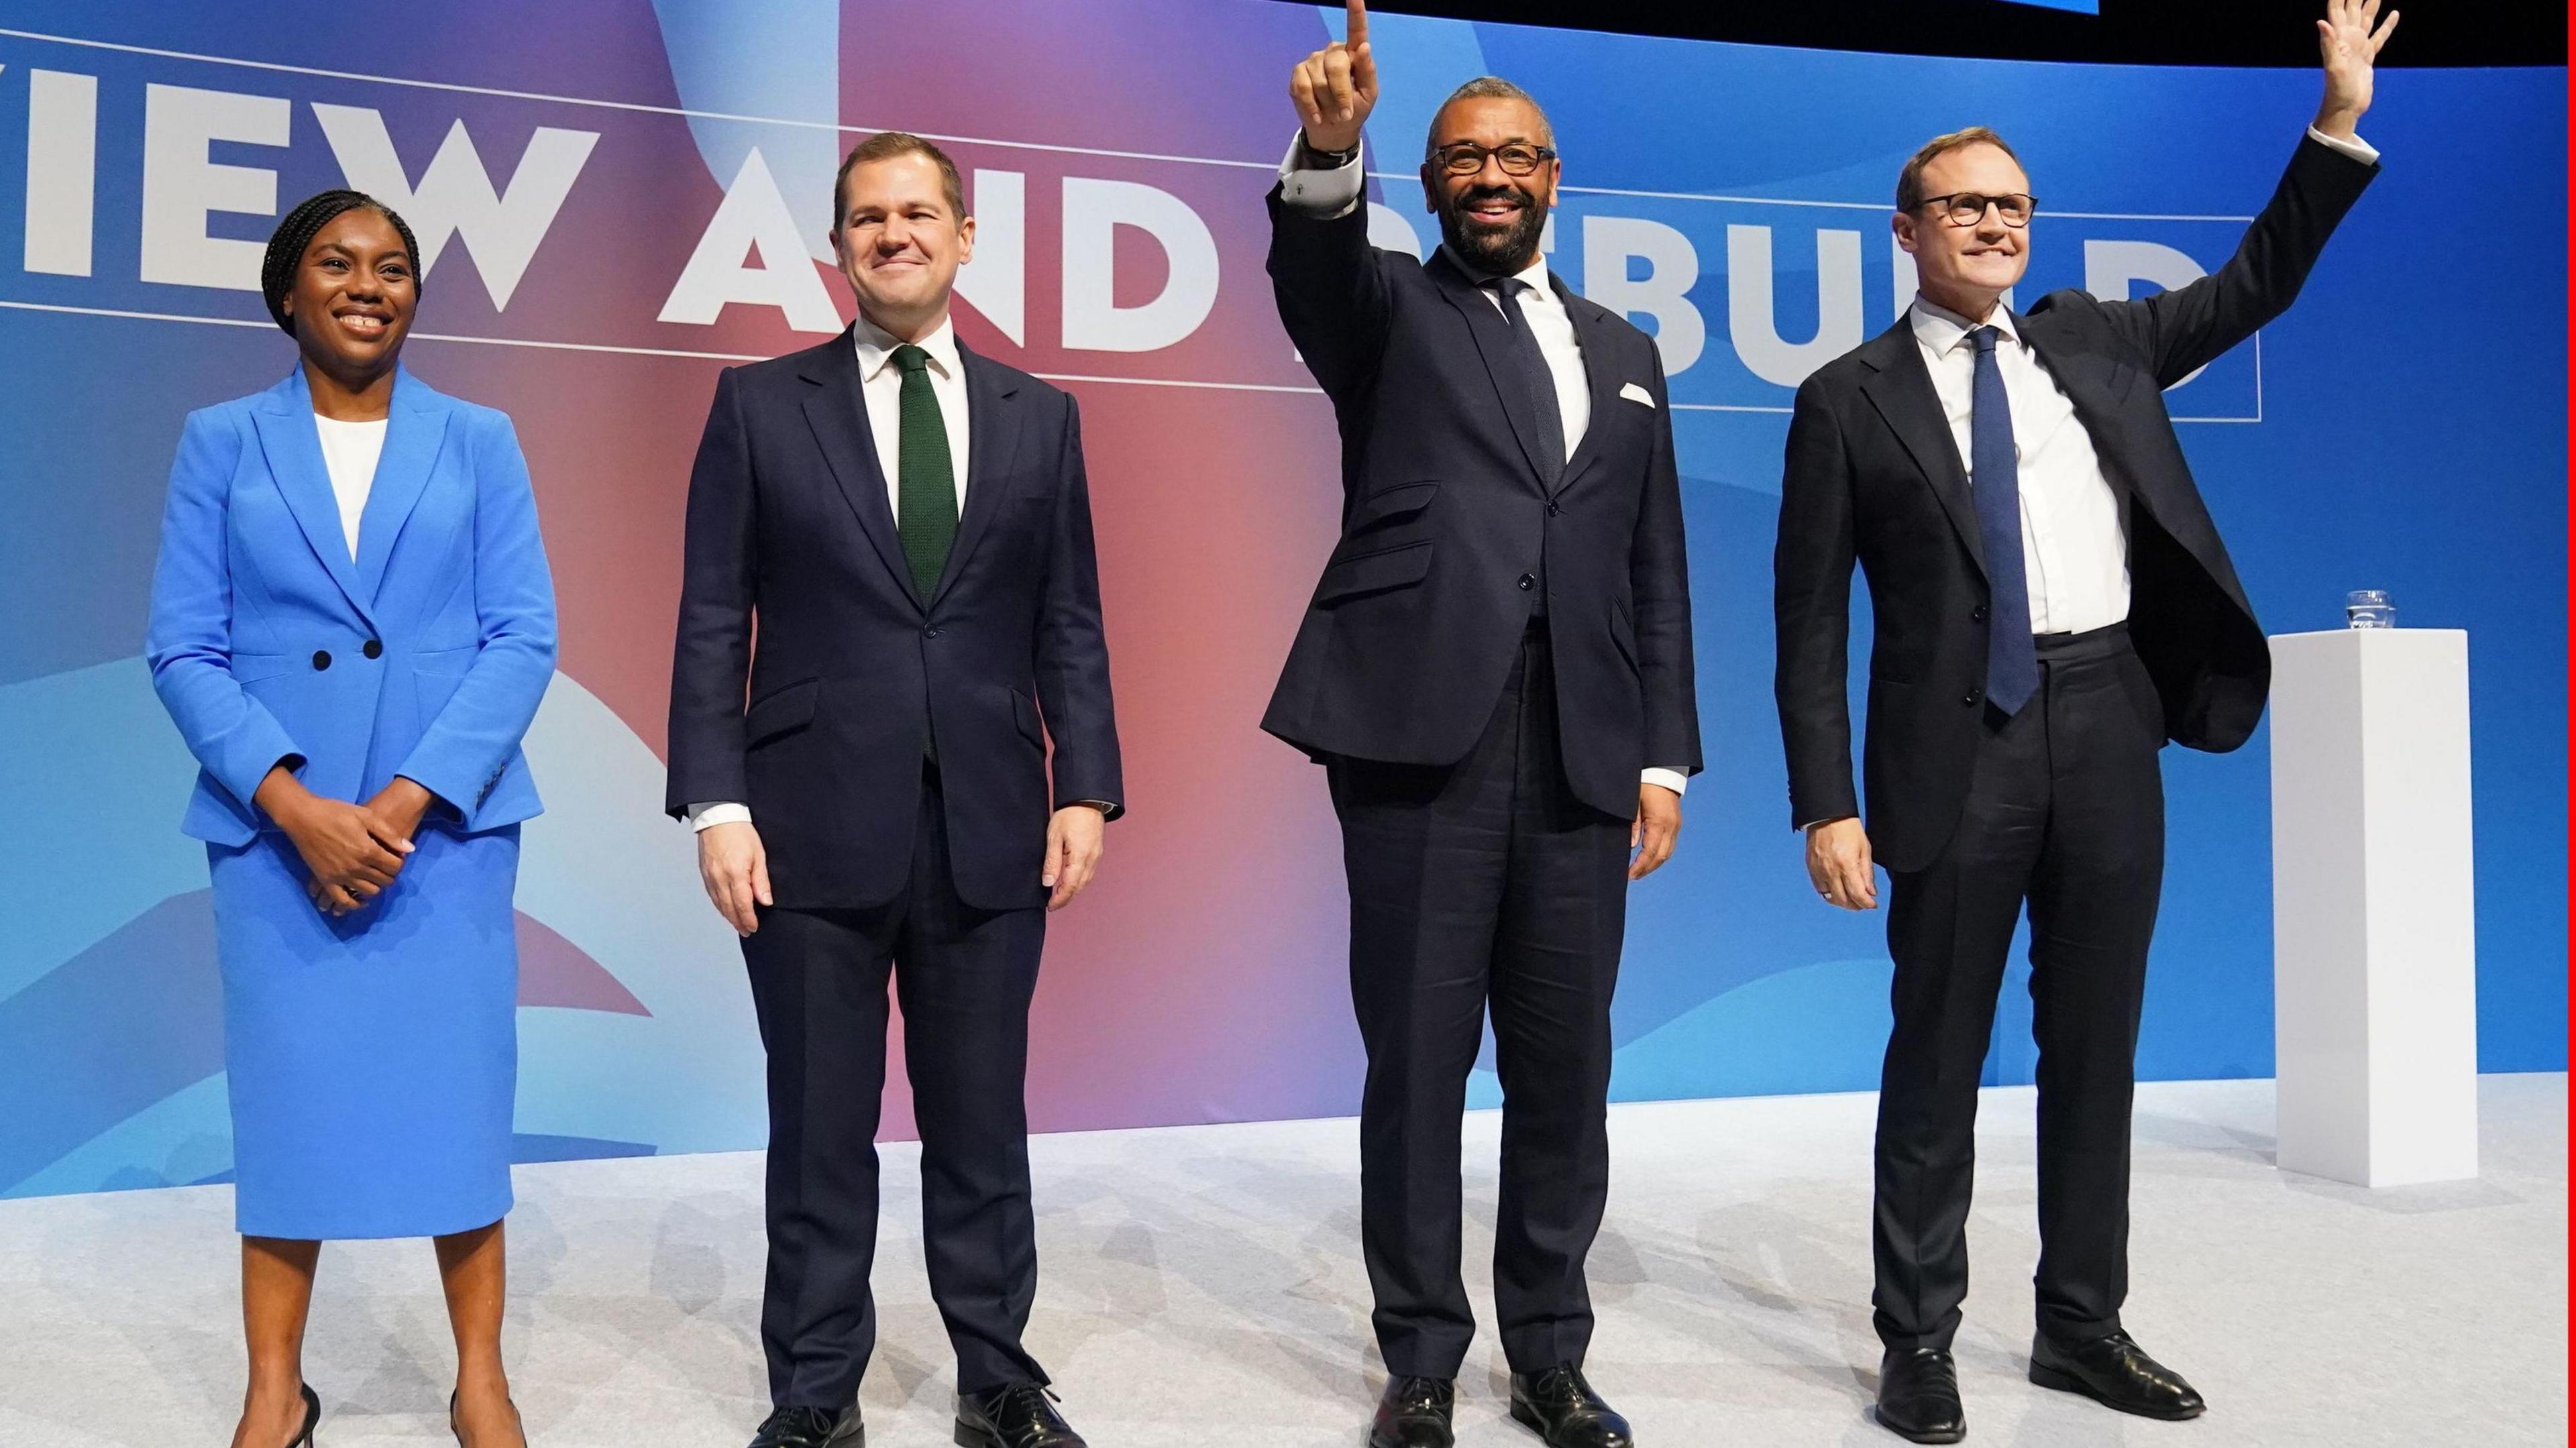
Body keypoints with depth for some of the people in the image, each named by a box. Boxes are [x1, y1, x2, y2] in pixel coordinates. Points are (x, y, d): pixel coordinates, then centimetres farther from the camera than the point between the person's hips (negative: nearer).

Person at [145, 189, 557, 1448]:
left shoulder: (477, 442, 5)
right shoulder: (221, 442, 6)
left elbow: (522, 637, -2)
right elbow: (183, 647, 0)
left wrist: (407, 800, -12)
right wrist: (297, 804, -13)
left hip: (446, 820, 0)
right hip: (273, 827, 0)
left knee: (455, 1091, 3)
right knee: (287, 1097, 6)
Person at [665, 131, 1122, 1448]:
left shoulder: (1038, 416, 11)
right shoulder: (761, 403, 5)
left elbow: (1070, 625, 8)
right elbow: (714, 623, 1)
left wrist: (1084, 788, -1)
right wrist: (715, 805, -7)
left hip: (990, 830, 2)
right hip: (817, 827, -1)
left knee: (982, 1128, 10)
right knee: (821, 1131, 8)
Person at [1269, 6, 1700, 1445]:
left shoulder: (1624, 351, 21)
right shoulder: (1388, 310, 11)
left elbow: (1656, 570, 17)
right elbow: (1312, 266, -14)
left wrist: (1666, 755, 9)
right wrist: (1328, 149, -35)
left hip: (1582, 752, 4)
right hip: (1421, 733, -3)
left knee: (1566, 1063, 8)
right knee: (1419, 1058, 2)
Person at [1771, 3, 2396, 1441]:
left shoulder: (2092, 340, 13)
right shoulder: (1851, 398, 0)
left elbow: (2253, 288, 21)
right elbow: (1814, 619, -3)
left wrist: (2339, 122, 10)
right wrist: (1827, 806, -9)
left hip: (2108, 722, 5)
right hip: (1962, 739, -4)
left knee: (2097, 1044, 12)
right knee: (1940, 1053, 3)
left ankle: (2083, 1325, 27)